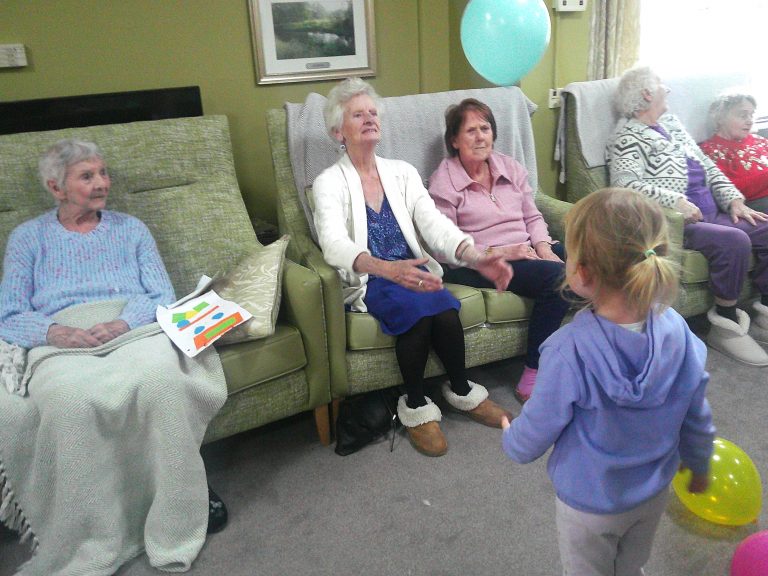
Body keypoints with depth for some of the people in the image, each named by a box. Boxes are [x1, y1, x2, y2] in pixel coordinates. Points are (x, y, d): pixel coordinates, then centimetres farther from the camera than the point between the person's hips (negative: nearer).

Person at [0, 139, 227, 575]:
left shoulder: (131, 228, 22)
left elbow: (163, 295, 10)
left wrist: (122, 322, -13)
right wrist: (54, 331, -14)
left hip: (135, 327, 1)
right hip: (64, 340, 0)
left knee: (164, 375, -37)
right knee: (69, 397, -38)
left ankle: (181, 504, -20)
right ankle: (90, 539, -22)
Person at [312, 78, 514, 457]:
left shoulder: (402, 172, 9)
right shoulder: (329, 183, -5)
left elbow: (434, 223, -4)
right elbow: (335, 244, -24)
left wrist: (473, 255, -26)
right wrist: (387, 269, -44)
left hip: (412, 270, 4)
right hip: (366, 282, -3)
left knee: (445, 310, -27)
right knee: (418, 308, -32)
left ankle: (461, 391, 1)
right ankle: (414, 405, -9)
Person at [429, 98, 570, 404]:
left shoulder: (511, 168, 15)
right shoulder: (443, 183, -4)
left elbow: (533, 216, 17)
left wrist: (543, 247, -5)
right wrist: (500, 252, -18)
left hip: (526, 252, 7)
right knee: (556, 276, -29)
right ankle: (532, 377, -21)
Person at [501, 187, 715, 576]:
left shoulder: (569, 351, -36)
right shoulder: (676, 330, -21)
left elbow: (536, 432, -22)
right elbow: (697, 417, -7)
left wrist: (509, 439, 2)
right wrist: (699, 466, 13)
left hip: (590, 502, -4)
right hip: (654, 492, 4)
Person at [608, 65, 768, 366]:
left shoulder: (671, 123, 20)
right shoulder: (628, 139, -5)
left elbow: (708, 167, 20)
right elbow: (625, 184, -22)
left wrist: (734, 200, 7)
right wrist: (676, 201, -28)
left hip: (712, 214, 9)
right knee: (734, 241, -29)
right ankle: (726, 326, -14)